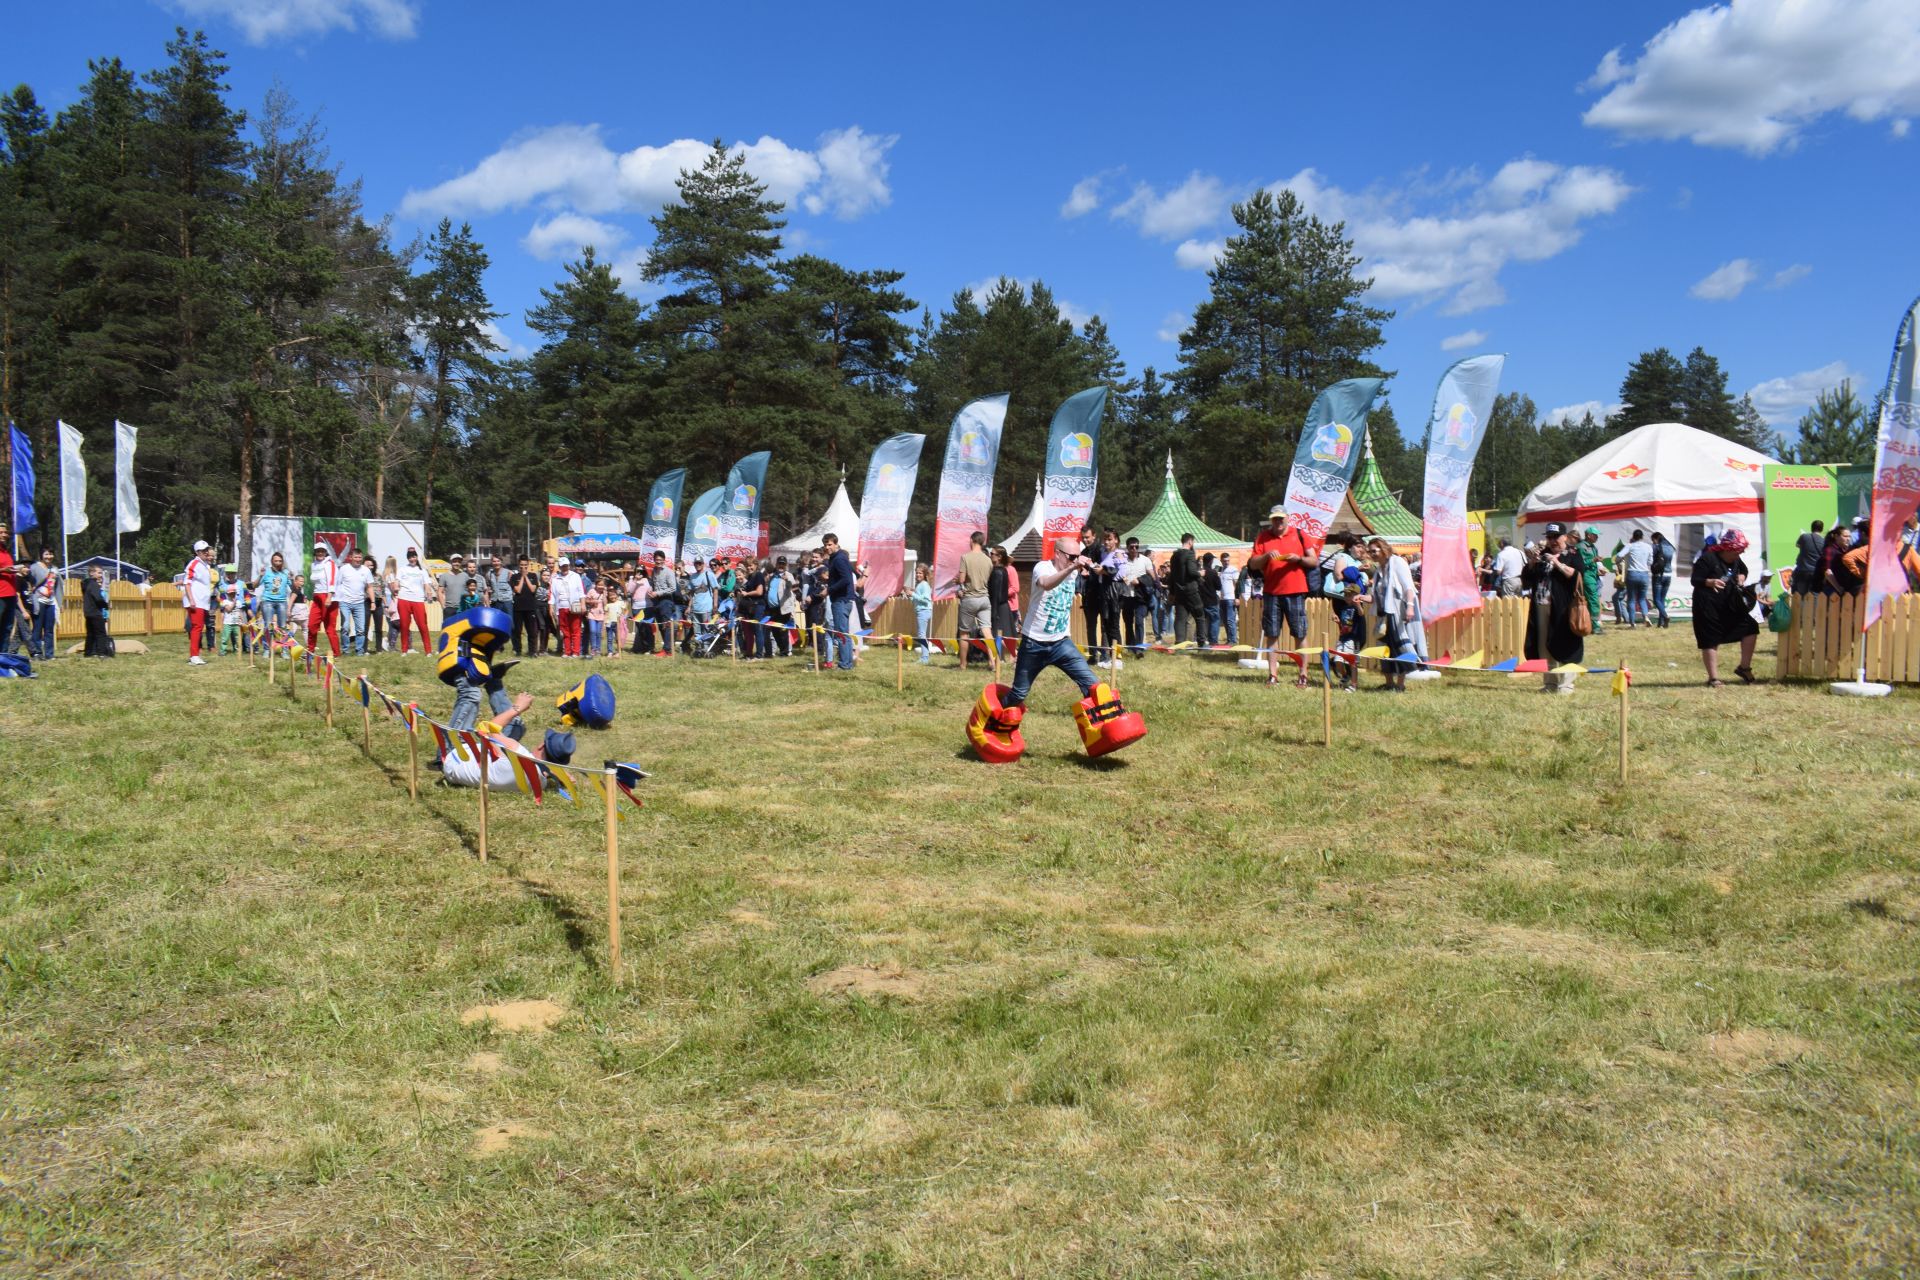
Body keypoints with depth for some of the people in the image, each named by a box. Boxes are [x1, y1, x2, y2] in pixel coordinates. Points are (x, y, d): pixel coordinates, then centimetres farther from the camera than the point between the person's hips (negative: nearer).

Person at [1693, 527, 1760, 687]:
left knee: (1750, 629, 4)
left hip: (1729, 606, 8)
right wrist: (1710, 582, -38)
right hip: (1708, 607, -8)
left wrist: (1741, 577, 3)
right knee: (1710, 642, -3)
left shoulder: (1736, 560, 9)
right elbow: (1695, 580, -17)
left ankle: (1744, 668, 17)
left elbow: (1743, 570, 28)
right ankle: (1713, 678, 3)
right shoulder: (1707, 559, -15)